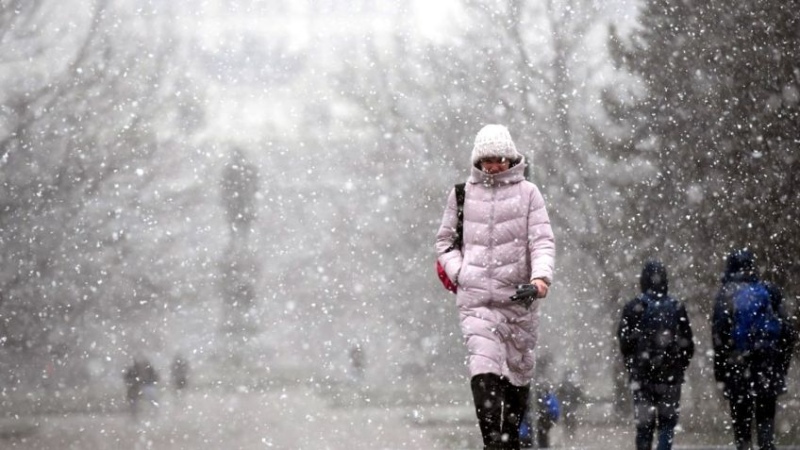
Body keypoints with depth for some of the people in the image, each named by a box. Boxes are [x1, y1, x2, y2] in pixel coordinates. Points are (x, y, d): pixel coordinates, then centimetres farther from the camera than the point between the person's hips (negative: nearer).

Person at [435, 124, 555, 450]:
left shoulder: (527, 192, 5)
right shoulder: (462, 193, 9)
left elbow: (542, 241, -2)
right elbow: (444, 242, 18)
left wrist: (540, 277, -19)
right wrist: (460, 273, 0)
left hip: (518, 297, 1)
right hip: (474, 298, 0)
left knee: (518, 371, 10)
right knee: (485, 371, -17)